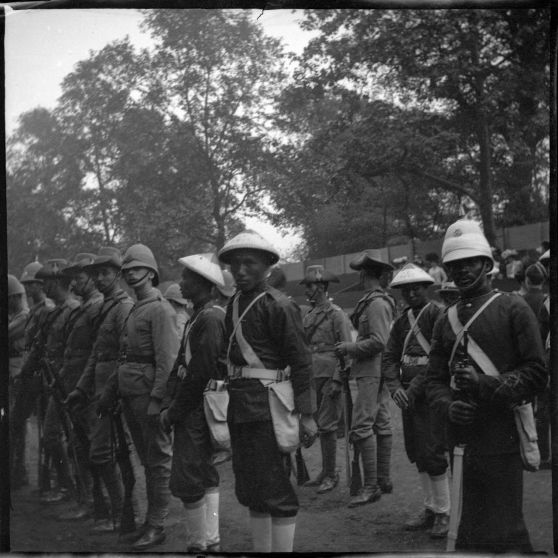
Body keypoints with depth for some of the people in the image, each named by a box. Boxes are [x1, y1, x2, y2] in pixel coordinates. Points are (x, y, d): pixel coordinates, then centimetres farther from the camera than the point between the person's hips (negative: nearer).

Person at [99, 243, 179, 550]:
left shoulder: (160, 309, -11)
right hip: (130, 392, 9)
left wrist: (157, 399, -23)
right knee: (146, 459, 14)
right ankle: (149, 522, 22)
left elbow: (167, 360, -18)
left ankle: (157, 526, 5)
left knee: (158, 459, -1)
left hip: (149, 392, -9)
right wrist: (110, 390, 16)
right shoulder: (135, 309, 18)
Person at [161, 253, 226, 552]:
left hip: (198, 407, -10)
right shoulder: (198, 316, 14)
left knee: (186, 480, -4)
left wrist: (173, 412, -14)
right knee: (206, 475, 14)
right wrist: (171, 406, 9)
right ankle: (211, 540, 23)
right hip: (194, 407, 10)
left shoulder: (210, 319, -17)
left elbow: (200, 373, -21)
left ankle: (198, 543, 6)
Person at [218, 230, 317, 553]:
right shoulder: (234, 305, 12)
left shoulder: (278, 305, -10)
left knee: (274, 490, -4)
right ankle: (260, 548, 28)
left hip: (267, 407, -8)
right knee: (249, 489, 16)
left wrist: (307, 414, -14)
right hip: (240, 410, 8)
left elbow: (301, 361, -12)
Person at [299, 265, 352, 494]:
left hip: (329, 376, -7)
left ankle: (330, 474, 3)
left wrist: (337, 380, -17)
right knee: (320, 425, 12)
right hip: (312, 376, 8)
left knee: (327, 425, -6)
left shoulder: (336, 314, -8)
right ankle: (325, 472, 21)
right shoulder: (308, 316, 14)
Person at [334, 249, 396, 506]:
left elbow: (378, 342, -20)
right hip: (380, 371, 10)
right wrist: (349, 347, 10)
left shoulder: (376, 303, -15)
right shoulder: (380, 301, 16)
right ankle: (383, 479, 20)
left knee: (361, 427, -10)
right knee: (381, 424, 13)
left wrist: (349, 347, -12)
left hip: (372, 371, -10)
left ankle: (371, 485, -8)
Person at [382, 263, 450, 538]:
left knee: (431, 453, -9)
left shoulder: (437, 315, -8)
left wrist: (413, 389, -17)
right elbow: (389, 358, 9)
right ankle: (430, 508, 22)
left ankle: (444, 513, 3)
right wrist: (396, 388, -8)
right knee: (416, 452, 10)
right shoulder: (401, 322, 14)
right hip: (409, 395, 7)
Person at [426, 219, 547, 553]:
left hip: (502, 436, -5)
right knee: (468, 532, 11)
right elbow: (435, 379, 12)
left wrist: (488, 385, -17)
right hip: (462, 436, 5)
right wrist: (449, 406, -9)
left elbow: (537, 373, -5)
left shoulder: (513, 309, -1)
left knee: (503, 532, -4)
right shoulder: (446, 321, 15)